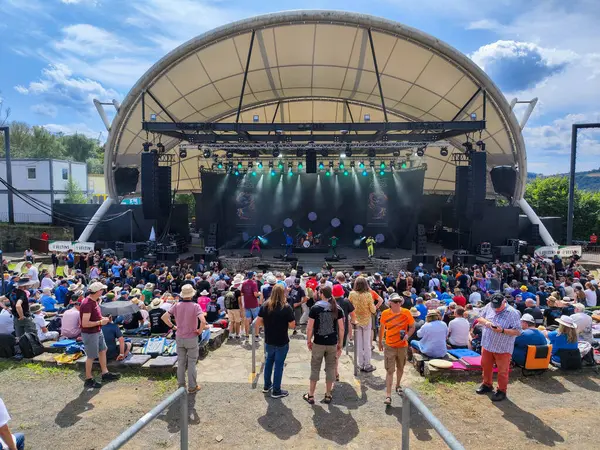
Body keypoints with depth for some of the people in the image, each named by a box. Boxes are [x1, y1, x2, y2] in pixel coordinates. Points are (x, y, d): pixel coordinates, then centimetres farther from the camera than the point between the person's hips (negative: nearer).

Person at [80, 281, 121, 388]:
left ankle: (105, 373, 32)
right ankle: (88, 380, 20)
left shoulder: (94, 301, 3)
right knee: (91, 356, 4)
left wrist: (102, 318, 4)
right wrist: (100, 322, -22)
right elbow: (85, 323, -30)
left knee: (103, 350, 18)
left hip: (97, 331, 10)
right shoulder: (87, 304, -28)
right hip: (90, 334, -10)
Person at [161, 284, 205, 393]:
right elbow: (203, 321, -31)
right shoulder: (195, 306, -18)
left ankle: (181, 384, 28)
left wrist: (172, 326, 5)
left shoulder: (177, 306, -5)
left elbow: (164, 317, -4)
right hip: (191, 338, -4)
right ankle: (192, 387, 16)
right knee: (191, 363, 8)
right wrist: (200, 330, -13)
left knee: (181, 362, 17)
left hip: (179, 338, 4)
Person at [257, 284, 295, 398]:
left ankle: (267, 386, 35)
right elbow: (292, 325, -14)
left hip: (269, 341, 4)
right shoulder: (286, 307, -18)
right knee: (278, 365, 8)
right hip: (282, 342, -4)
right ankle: (276, 391, 18)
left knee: (268, 362, 22)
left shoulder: (265, 306, -6)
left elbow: (258, 323, -3)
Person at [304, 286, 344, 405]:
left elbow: (310, 327, -9)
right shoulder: (337, 308, -2)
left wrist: (308, 341, 4)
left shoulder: (315, 308, -9)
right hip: (332, 344, 2)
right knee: (330, 369, 12)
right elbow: (341, 328, -2)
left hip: (318, 343, -2)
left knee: (315, 369, 10)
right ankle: (328, 396, 21)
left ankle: (311, 396, 17)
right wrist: (340, 344, 8)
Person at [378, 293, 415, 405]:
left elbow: (412, 327, -1)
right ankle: (388, 395, -1)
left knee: (400, 368, 20)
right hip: (389, 346, -1)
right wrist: (380, 342, 13)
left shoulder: (406, 313, -10)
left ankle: (398, 385, 45)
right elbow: (382, 328, 5)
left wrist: (408, 335, -22)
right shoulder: (385, 314, -9)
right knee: (390, 370, -4)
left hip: (402, 345, 2)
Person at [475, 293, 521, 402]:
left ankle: (502, 391, 25)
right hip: (487, 344, 5)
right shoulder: (489, 306, -5)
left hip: (503, 348, -5)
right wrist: (486, 322, -15)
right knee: (486, 366, 20)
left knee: (502, 371, 8)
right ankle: (487, 385, 40)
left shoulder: (513, 313, -19)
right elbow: (480, 318, 7)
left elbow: (517, 331, -16)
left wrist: (502, 330, -28)